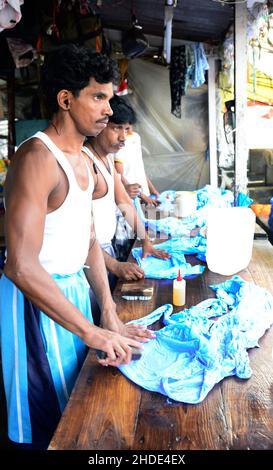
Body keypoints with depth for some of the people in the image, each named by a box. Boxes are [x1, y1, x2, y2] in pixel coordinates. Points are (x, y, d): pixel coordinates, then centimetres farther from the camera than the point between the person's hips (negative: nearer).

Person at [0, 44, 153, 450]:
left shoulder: (84, 160, 8)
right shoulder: (37, 158, -22)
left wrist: (109, 313, 4)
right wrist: (92, 332, -25)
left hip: (75, 286, 9)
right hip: (37, 298, -8)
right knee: (52, 420, 9)